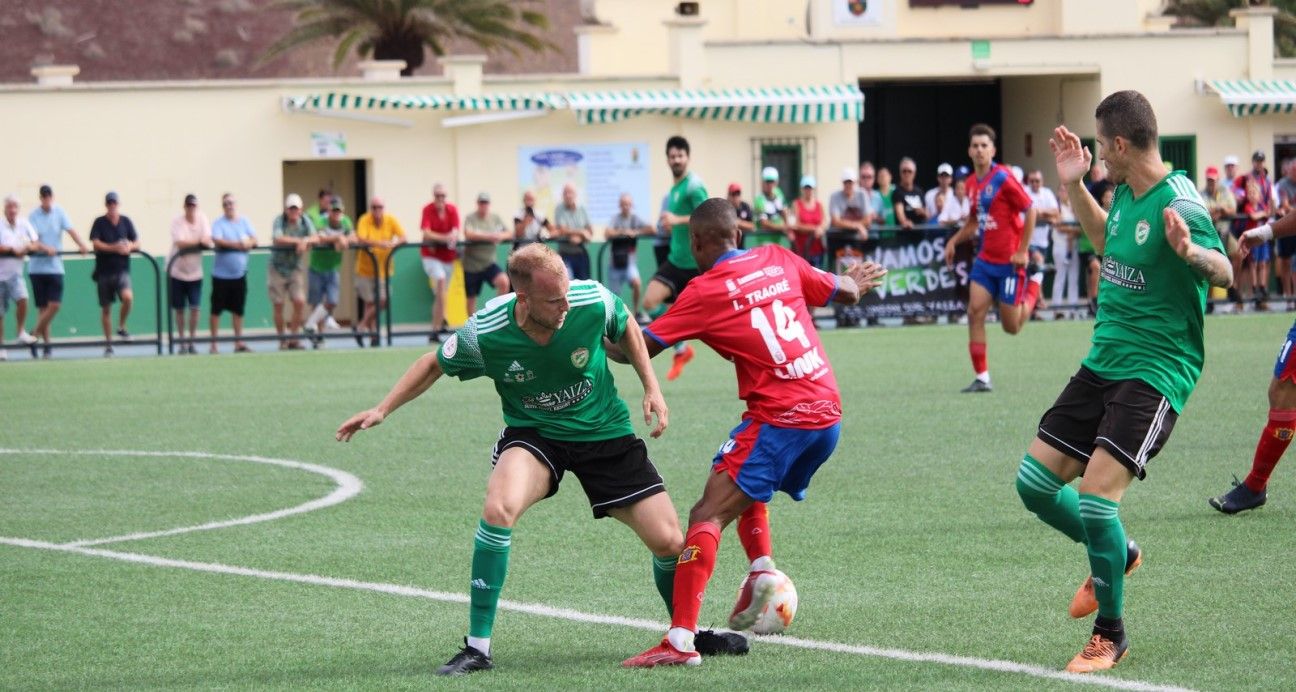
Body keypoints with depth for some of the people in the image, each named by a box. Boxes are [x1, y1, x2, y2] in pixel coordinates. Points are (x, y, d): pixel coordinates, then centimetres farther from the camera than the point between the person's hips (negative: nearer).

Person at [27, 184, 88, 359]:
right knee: (43, 307, 0)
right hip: (38, 266, -2)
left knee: (54, 305, -9)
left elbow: (70, 230, -7)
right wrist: (46, 249, -30)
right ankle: (46, 343, 7)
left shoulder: (59, 212, 3)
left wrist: (82, 245, -24)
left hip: (55, 266, 2)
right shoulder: (34, 215, -2)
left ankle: (35, 334, 5)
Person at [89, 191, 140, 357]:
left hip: (122, 269, 1)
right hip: (104, 270, -1)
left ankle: (121, 328, -2)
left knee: (128, 297, -26)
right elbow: (96, 244, -12)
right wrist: (115, 248, -23)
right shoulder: (99, 223, -1)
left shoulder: (126, 221, 7)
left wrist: (130, 247, -13)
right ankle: (108, 344, 19)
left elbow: (137, 243, 9)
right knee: (106, 308, 6)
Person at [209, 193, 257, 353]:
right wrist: (236, 244, -24)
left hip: (239, 274, 4)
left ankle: (238, 342, 16)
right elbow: (217, 240, -20)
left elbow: (253, 240, -1)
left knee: (238, 309, 9)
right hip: (221, 274, -4)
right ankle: (213, 344, 5)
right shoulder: (219, 223, -5)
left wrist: (247, 243, -22)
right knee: (216, 309, -1)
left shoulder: (244, 222, 7)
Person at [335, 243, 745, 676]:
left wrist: (651, 387, -2)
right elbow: (435, 365, -1)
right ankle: (477, 649, -20)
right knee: (499, 508, -33)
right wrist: (383, 410, -5)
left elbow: (625, 327, 4)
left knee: (669, 542, -5)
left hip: (604, 430, 2)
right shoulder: (484, 333, -24)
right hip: (533, 434, -2)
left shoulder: (593, 301, -23)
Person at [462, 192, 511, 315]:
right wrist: (488, 236, -29)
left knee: (504, 282, -25)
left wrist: (501, 236, -16)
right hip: (471, 264, -2)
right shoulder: (471, 218, -6)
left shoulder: (495, 218, 7)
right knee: (471, 297, 7)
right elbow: (468, 234, -22)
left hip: (489, 263, 2)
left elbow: (509, 234, 7)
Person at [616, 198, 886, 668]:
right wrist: (856, 281, 46)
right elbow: (845, 293, 22)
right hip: (828, 413, 8)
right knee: (747, 492, 32)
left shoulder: (706, 290, -6)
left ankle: (682, 640, -23)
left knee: (708, 514, -11)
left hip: (780, 417, -8)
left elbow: (640, 348, -5)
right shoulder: (778, 260, 11)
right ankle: (763, 572, 9)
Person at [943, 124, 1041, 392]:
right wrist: (954, 241, 10)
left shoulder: (1002, 178, -14)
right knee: (975, 312, -9)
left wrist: (1022, 251, -14)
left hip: (1009, 262, -6)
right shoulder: (972, 183, 8)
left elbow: (1030, 211, -13)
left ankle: (1034, 285, 32)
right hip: (985, 260, 6)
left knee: (1012, 327, 1)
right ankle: (982, 377, -4)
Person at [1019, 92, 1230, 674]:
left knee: (1096, 492, -19)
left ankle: (1110, 635, 0)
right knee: (1035, 482, 6)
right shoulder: (1126, 193, 9)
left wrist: (1190, 251, -45)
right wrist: (1073, 185, 19)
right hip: (1102, 362, 9)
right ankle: (1114, 556, 33)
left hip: (1156, 370, -9)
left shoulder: (1177, 200, -17)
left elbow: (1224, 271, -25)